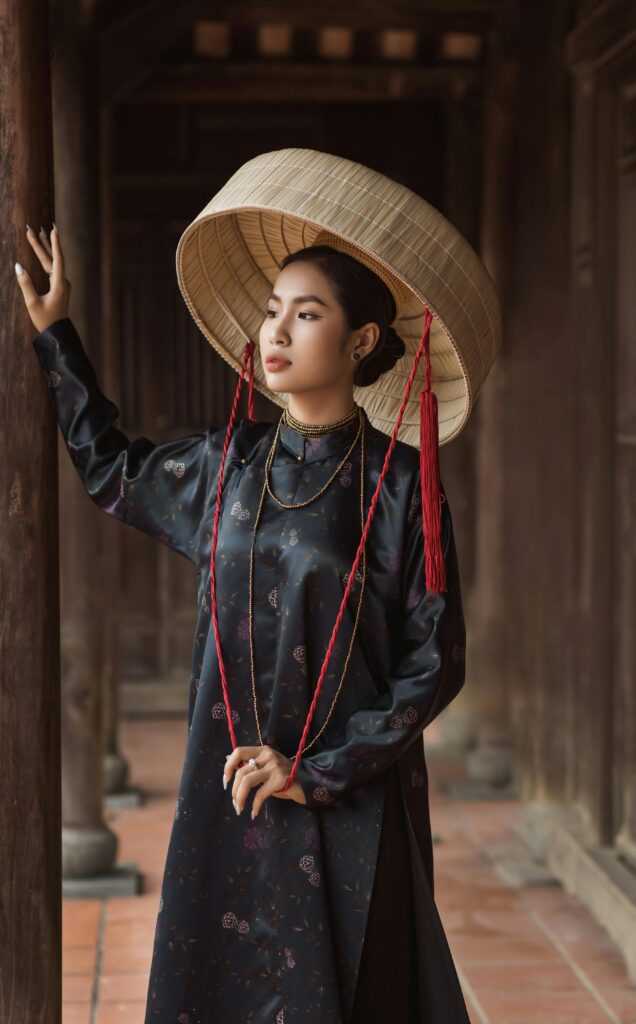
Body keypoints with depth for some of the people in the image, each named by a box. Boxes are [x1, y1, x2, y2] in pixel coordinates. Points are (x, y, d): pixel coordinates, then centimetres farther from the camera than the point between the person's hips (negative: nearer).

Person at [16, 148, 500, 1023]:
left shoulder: (400, 485, -8)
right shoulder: (227, 464, 4)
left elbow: (435, 662, -9)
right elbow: (110, 471, 23)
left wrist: (320, 771, -13)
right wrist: (54, 332, 21)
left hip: (353, 806, -4)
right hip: (230, 795, 4)